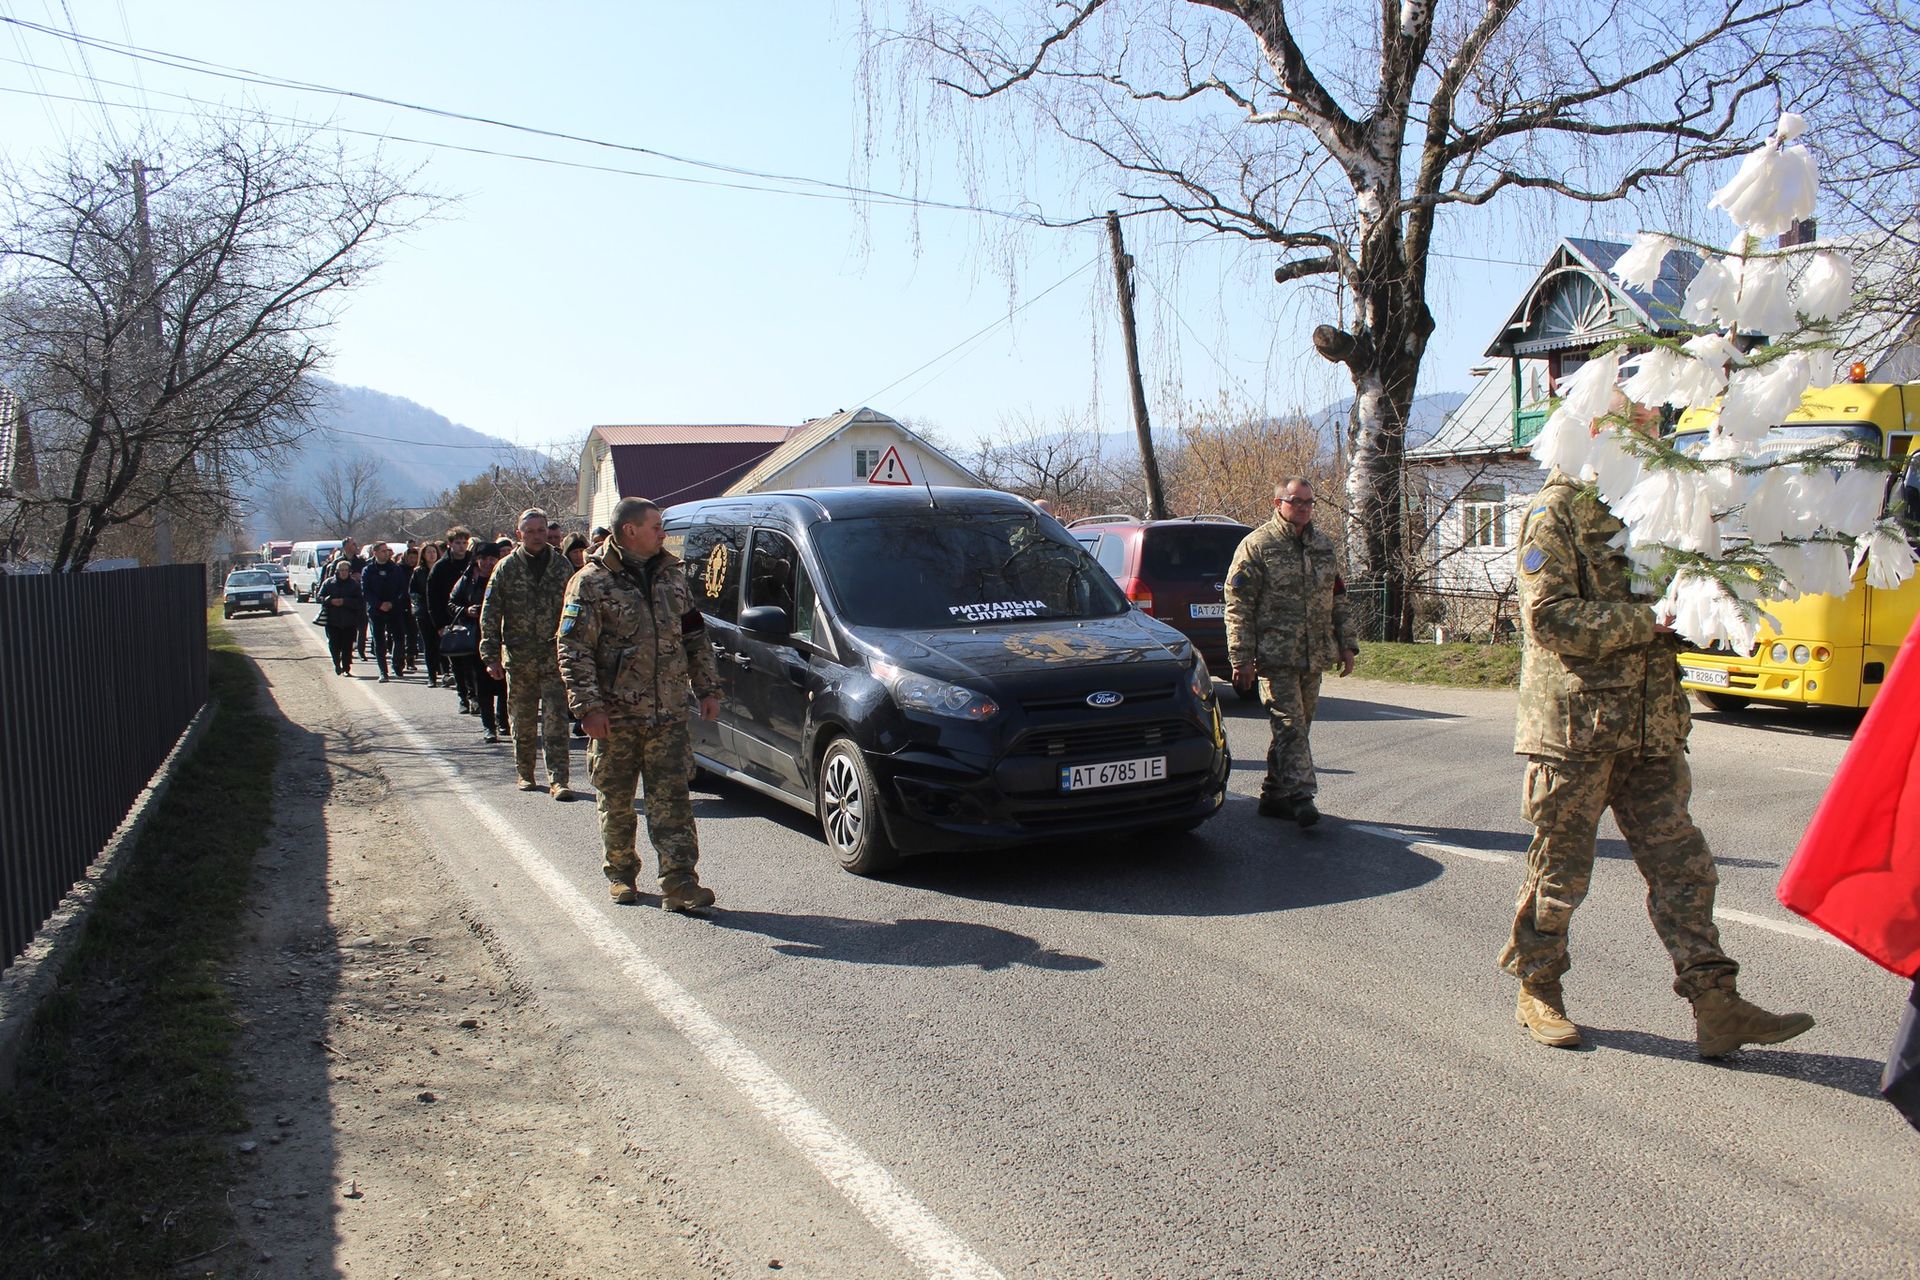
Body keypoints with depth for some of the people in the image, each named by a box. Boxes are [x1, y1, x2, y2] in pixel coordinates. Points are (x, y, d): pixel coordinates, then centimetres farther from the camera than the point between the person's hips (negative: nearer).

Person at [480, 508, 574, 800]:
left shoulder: (562, 566, 5)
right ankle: (525, 773, 26)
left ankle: (558, 780, -5)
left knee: (556, 721, -6)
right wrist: (491, 656, -4)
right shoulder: (506, 568, 2)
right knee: (522, 721, 11)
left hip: (554, 658, 0)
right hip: (518, 658, 0)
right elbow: (490, 614, 2)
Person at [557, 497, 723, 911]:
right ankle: (620, 875, 26)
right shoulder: (591, 583, -4)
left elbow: (696, 638, 19)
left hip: (669, 714, 3)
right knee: (616, 801, 9)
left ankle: (680, 884, -3)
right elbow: (573, 649, -8)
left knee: (672, 800, -2)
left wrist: (707, 689, 12)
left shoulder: (672, 577, 12)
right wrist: (588, 705, -16)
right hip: (616, 716, -3)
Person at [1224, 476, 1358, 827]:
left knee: (1296, 728, 11)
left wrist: (1346, 644, 16)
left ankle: (1274, 795, 20)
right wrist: (1242, 658, -13)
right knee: (1290, 727, -12)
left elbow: (1338, 600, 23)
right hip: (1276, 657, -7)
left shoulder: (1323, 545, 15)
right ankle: (1301, 796, -13)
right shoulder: (1256, 545, -5)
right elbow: (1238, 605, -8)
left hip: (1314, 656, 7)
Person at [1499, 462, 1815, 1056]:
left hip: (1650, 729, 7)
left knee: (1680, 862, 5)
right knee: (1559, 867, 5)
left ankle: (1716, 1006, 11)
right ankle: (1537, 991, 20)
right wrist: (1647, 620, -19)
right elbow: (1551, 616, -18)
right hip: (1576, 724, -7)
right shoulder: (1557, 510, -8)